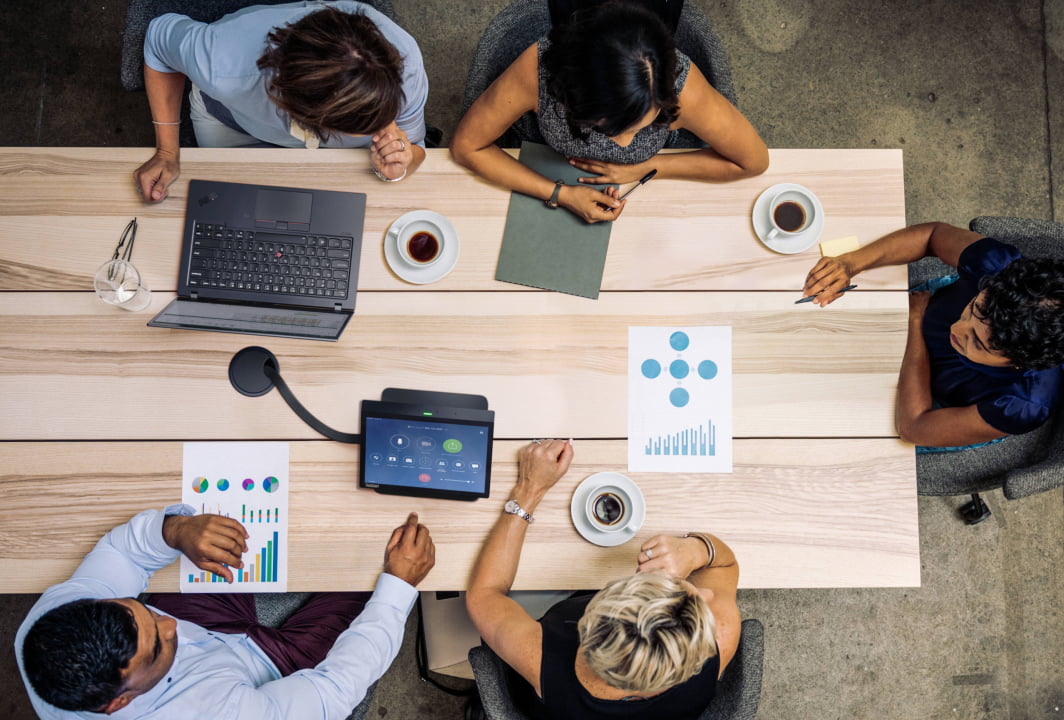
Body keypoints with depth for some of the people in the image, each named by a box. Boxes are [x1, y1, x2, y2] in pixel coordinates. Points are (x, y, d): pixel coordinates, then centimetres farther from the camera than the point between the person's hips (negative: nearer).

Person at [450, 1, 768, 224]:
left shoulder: (681, 87, -41)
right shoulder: (538, 67, -42)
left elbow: (754, 160, -24)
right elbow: (466, 146, -27)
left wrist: (648, 167, -28)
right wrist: (559, 194, -35)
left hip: (642, 183, 0)